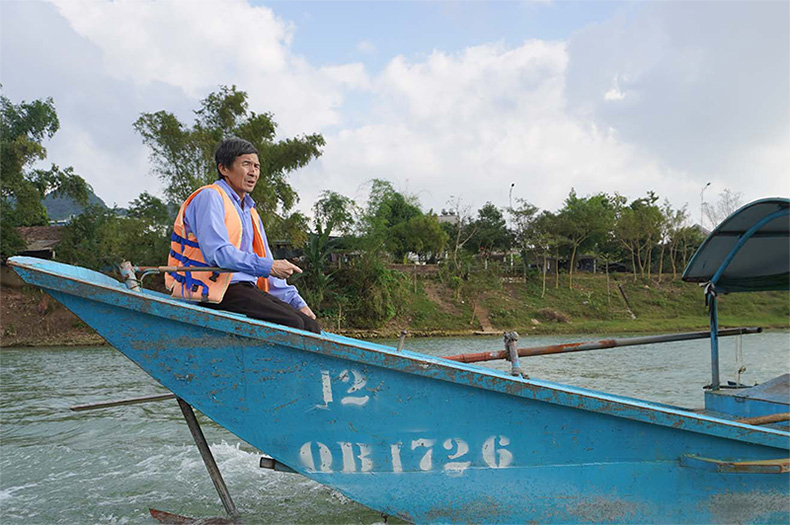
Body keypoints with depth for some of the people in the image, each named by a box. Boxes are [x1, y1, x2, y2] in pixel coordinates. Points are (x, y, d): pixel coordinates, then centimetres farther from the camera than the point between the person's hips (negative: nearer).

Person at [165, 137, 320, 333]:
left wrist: (296, 302, 11)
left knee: (311, 326, -9)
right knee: (291, 324, -25)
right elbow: (216, 253, -19)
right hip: (213, 290, -8)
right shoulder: (210, 197, -4)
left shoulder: (250, 212, 24)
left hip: (243, 288, 9)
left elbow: (265, 261, 23)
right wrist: (268, 266, -23)